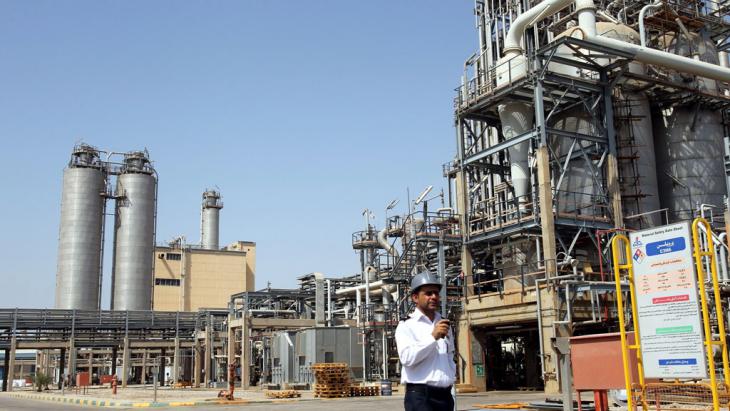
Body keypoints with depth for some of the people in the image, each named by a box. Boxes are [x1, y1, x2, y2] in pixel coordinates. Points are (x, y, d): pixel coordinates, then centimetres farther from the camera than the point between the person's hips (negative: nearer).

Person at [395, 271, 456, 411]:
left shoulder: (444, 326, 17)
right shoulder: (406, 326, -4)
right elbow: (407, 358, -19)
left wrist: (451, 377, 13)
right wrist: (433, 337, -21)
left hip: (445, 395, 7)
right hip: (420, 396, -7)